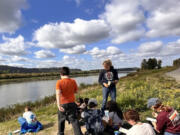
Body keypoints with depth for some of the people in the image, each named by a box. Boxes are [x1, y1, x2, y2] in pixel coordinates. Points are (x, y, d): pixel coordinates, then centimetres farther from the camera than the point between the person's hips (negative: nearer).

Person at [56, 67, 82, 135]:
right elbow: (76, 91, 8)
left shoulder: (59, 82, -11)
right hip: (72, 103, 1)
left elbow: (58, 93, -24)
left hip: (62, 104, -1)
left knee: (61, 120, 21)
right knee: (74, 120, 6)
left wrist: (58, 105, -30)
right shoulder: (73, 81, -4)